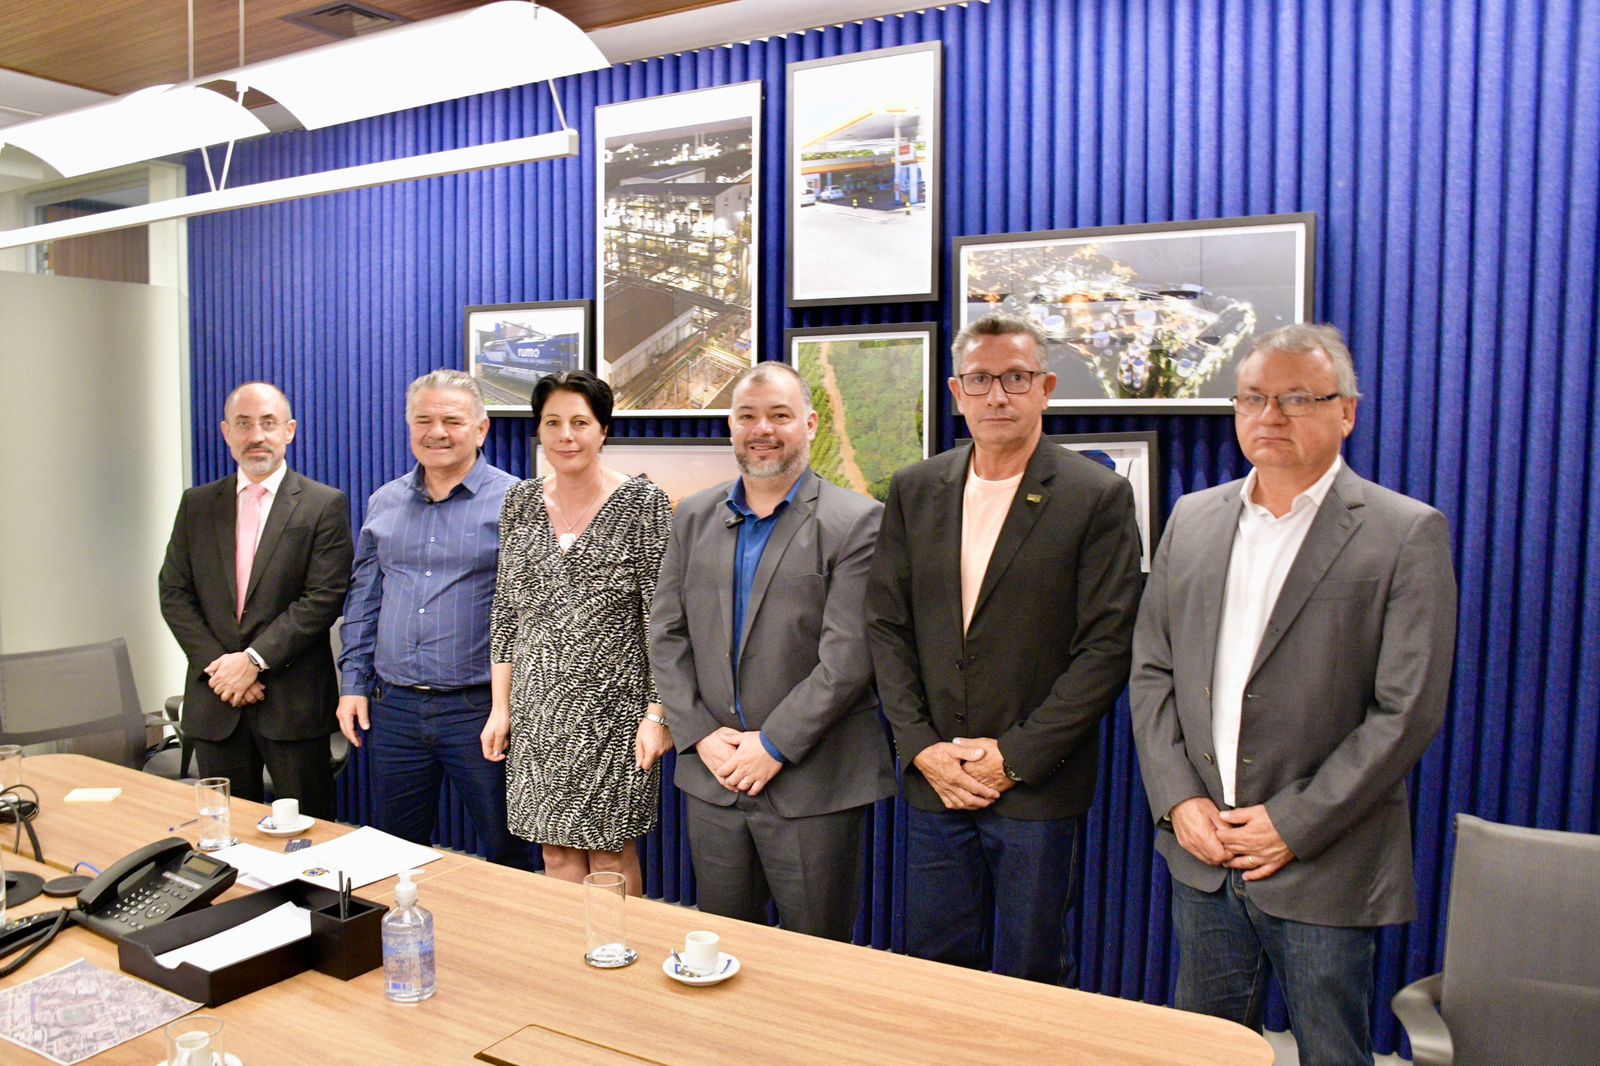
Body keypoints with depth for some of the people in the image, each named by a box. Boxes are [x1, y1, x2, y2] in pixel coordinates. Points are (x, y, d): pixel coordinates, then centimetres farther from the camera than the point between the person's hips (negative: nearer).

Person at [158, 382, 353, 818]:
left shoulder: (325, 505, -3)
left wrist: (254, 660, -15)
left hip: (293, 700, -4)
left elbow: (323, 598, -10)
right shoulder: (197, 504, 10)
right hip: (215, 700, 4)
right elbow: (174, 594, 6)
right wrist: (215, 666, -7)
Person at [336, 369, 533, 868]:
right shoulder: (384, 503, 10)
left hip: (480, 709, -4)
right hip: (393, 709, 5)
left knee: (507, 857, 7)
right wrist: (353, 683, 10)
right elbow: (363, 600, 16)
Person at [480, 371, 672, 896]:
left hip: (613, 705, -4)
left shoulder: (642, 502, -8)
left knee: (611, 854, 5)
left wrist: (658, 714, -12)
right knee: (557, 852, 10)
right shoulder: (521, 501, 7)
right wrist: (500, 706, 8)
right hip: (538, 709, 4)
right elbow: (506, 611, 10)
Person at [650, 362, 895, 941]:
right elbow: (666, 635, 6)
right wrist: (700, 734, -5)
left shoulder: (856, 522, -7)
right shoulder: (694, 517, 8)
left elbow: (847, 655, -13)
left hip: (813, 784, -4)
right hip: (711, 777, 5)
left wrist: (774, 745, -14)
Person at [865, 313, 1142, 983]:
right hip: (932, 781, 4)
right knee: (934, 970, 15)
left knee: (1029, 979, 10)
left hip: (1039, 790, -3)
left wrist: (1015, 755, -13)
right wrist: (921, 746, -5)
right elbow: (885, 625, 5)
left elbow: (1107, 647, -10)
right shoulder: (914, 491, 7)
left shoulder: (1098, 497, -5)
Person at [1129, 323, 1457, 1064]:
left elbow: (1408, 710, -12)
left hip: (1323, 867, -4)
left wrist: (1293, 825, -14)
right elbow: (1151, 671, 6)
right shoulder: (1192, 519, 7)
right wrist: (1179, 801, -4)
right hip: (1201, 854, 4)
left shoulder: (1406, 534, -7)